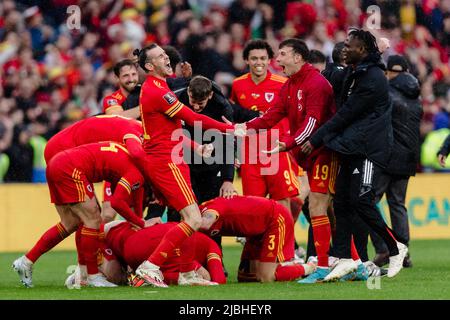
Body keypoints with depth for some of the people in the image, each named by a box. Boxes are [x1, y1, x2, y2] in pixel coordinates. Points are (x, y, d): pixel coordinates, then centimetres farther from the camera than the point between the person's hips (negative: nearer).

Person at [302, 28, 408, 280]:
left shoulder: (372, 78, -15)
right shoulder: (357, 75, 17)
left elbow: (345, 115, -15)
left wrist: (315, 140, -11)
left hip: (369, 149, -10)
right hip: (352, 150, 10)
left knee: (361, 202, -14)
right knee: (342, 203, 3)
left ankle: (395, 248, 3)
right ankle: (345, 259, 4)